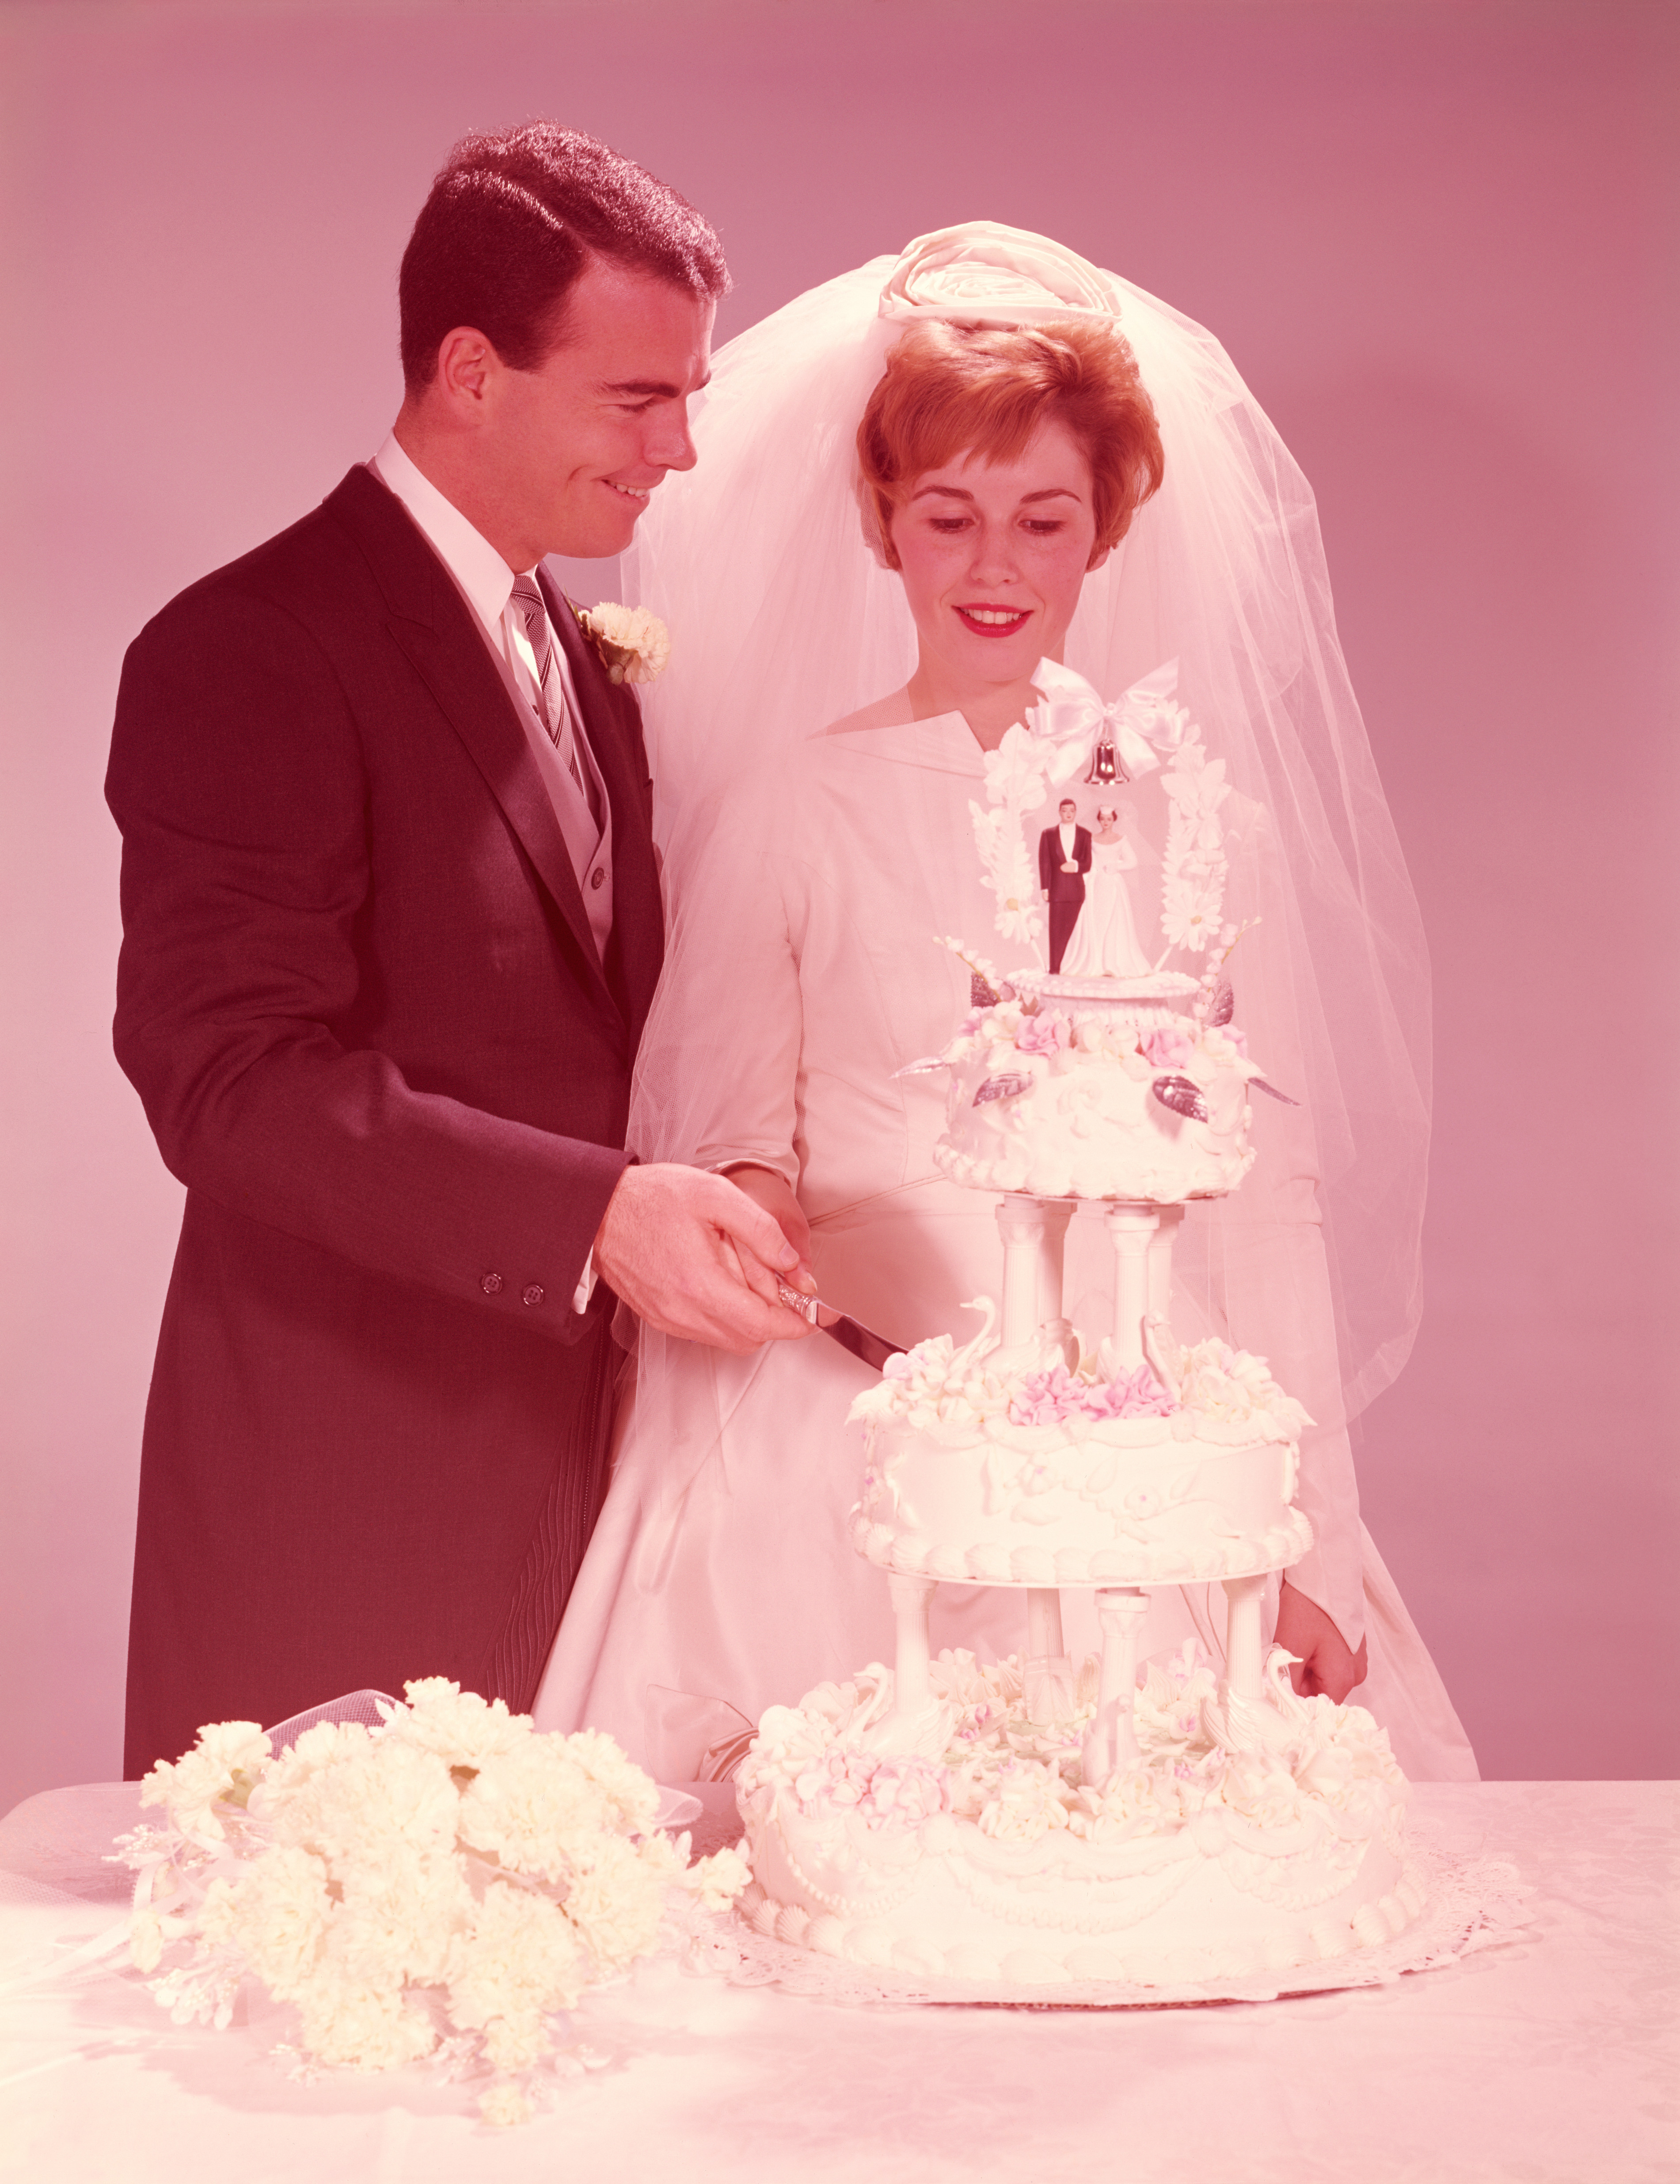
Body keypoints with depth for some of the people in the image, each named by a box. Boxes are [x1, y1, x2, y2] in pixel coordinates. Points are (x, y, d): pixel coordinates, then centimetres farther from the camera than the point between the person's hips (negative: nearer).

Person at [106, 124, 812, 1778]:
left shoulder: (583, 666, 16)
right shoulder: (252, 651, -12)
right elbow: (228, 1071, -21)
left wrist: (715, 1213, 4)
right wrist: (593, 1216, -28)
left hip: (564, 1460, 8)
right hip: (342, 1500, -7)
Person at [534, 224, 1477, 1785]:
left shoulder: (1205, 824, 7)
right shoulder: (784, 811, 5)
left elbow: (1271, 1206, 6)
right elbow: (735, 1146, 11)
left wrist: (1312, 1550, 1)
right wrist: (758, 1205, -12)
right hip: (844, 1470, -1)